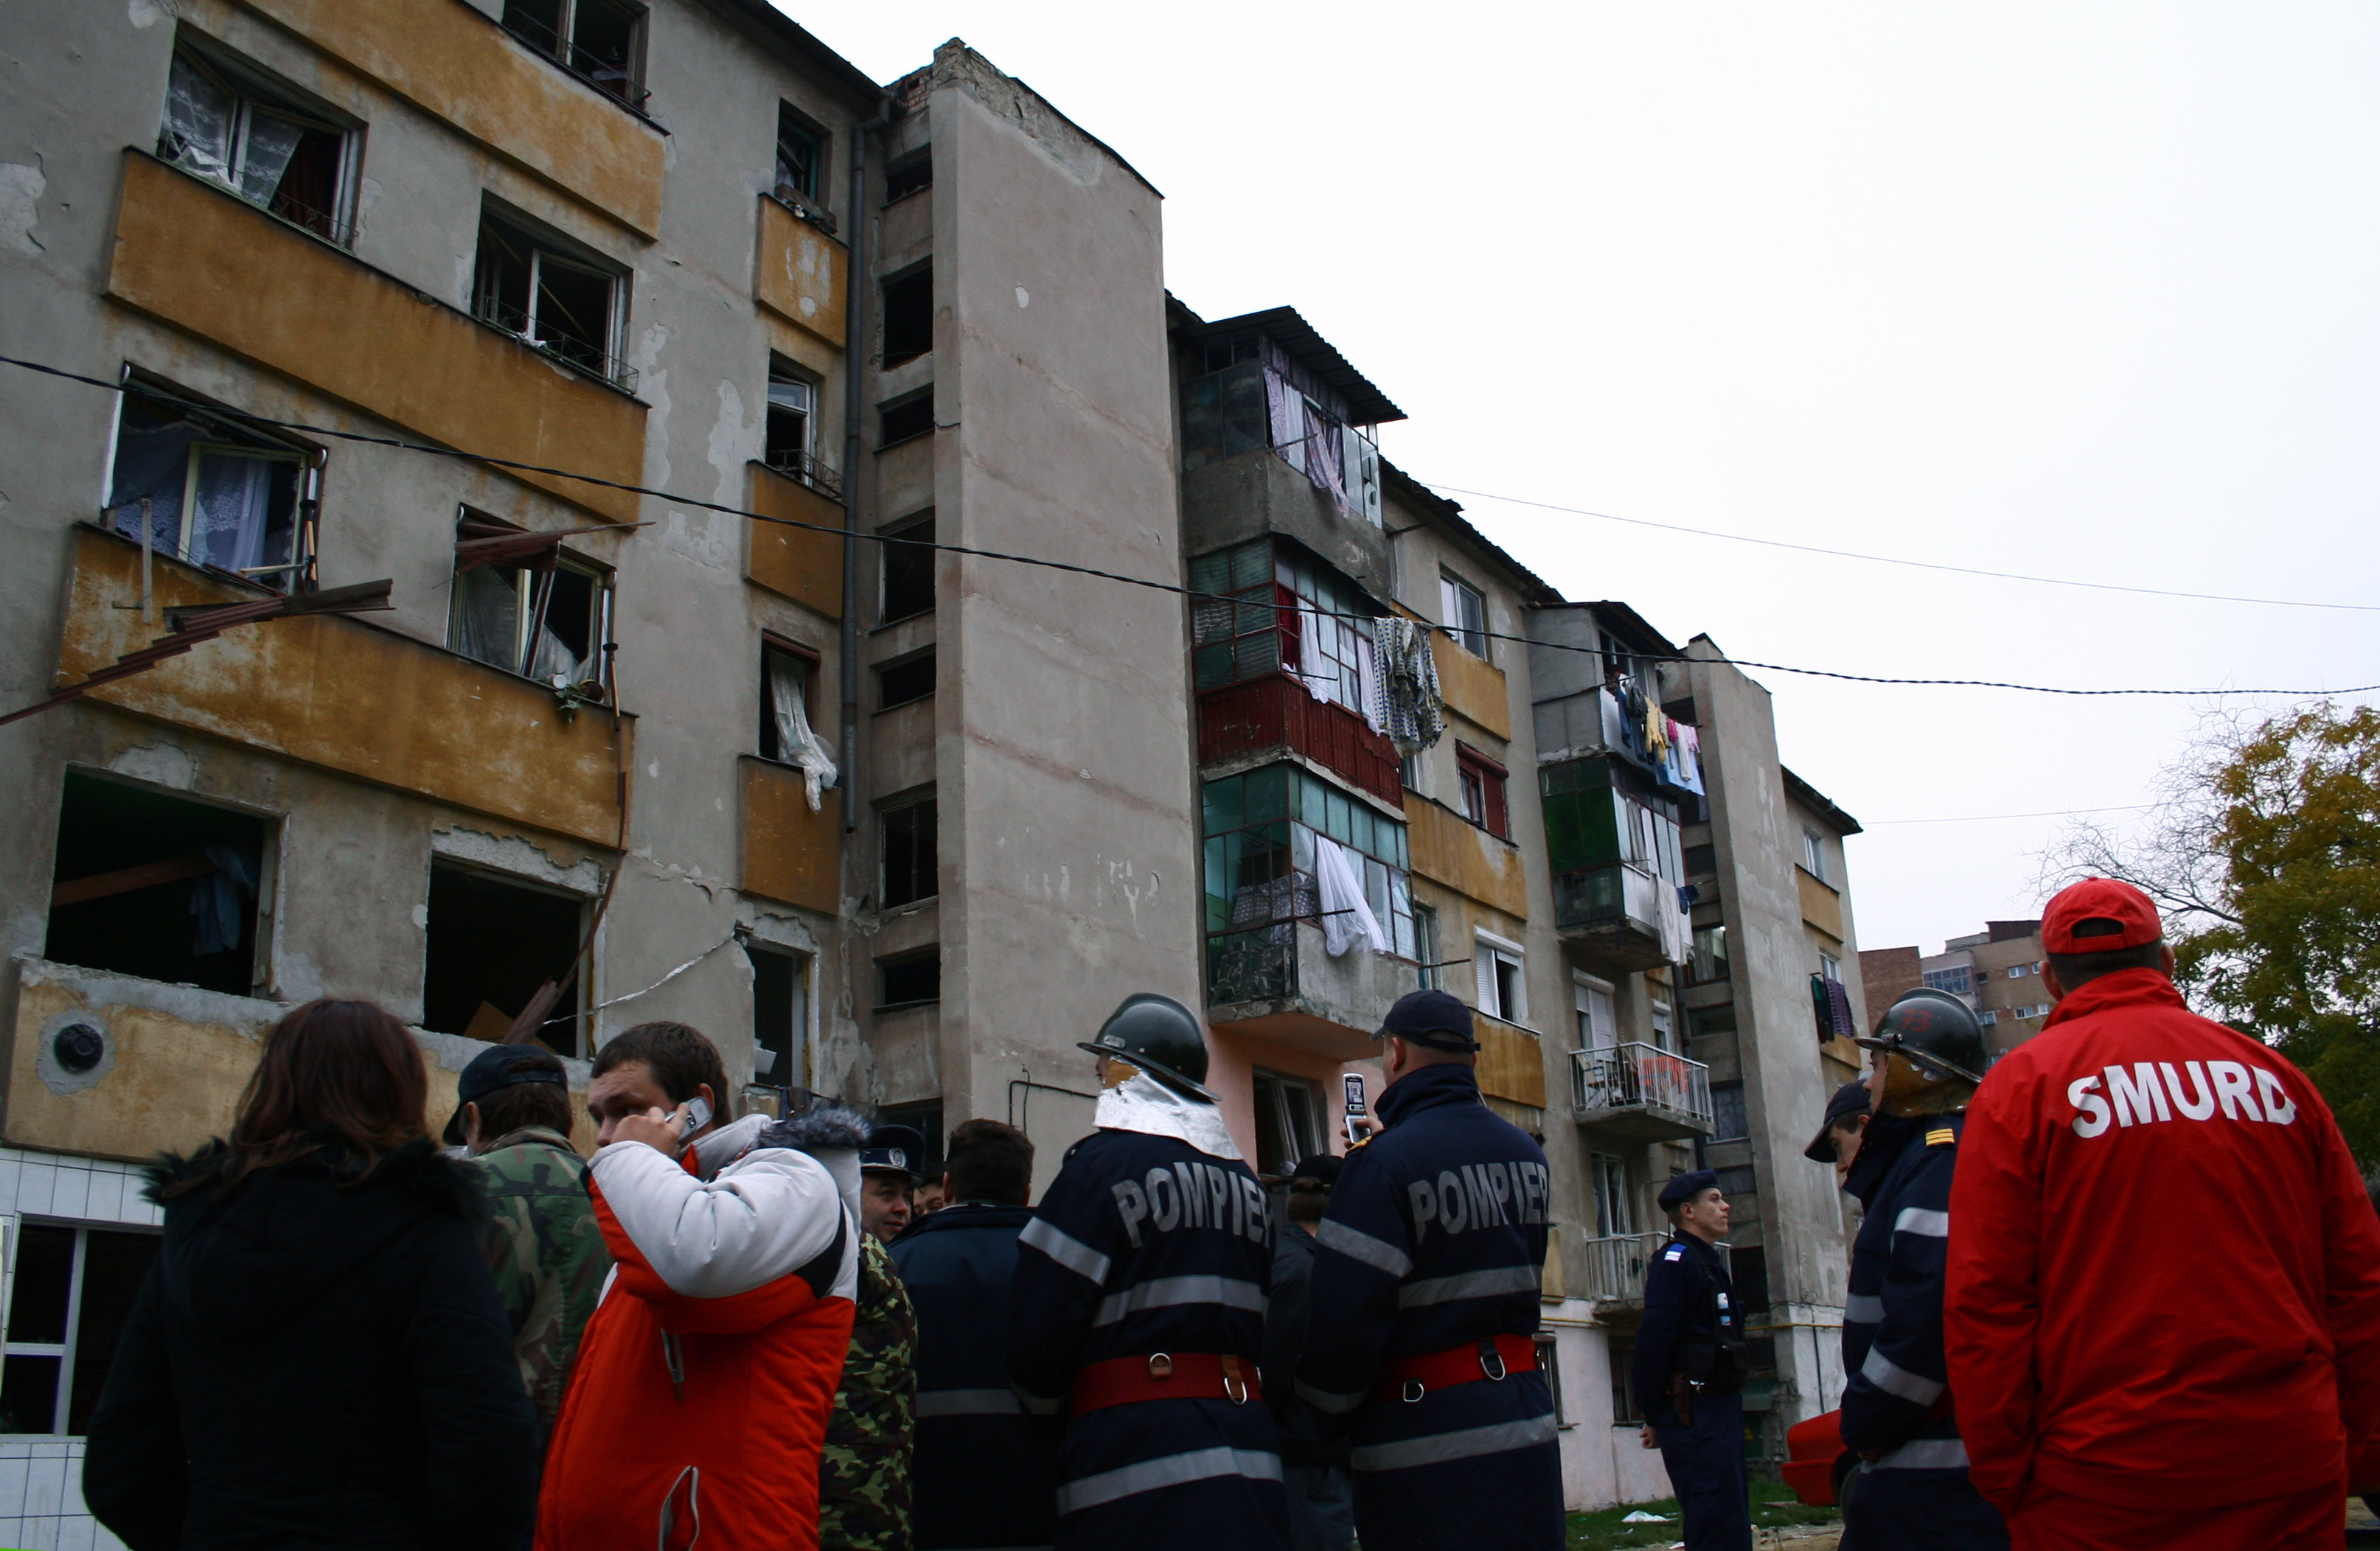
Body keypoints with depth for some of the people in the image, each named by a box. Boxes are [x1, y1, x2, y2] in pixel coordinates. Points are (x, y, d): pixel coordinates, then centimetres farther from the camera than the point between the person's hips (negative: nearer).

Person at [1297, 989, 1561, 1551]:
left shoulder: (1384, 1162, -16)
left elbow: (1342, 1319, -20)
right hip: (1527, 1425, 7)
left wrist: (1325, 1410, 0)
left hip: (1429, 1454, -7)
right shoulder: (1526, 1153, 8)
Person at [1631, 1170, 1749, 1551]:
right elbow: (1654, 1340, -19)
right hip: (1694, 1416, -10)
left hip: (1720, 1411, 10)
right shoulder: (1675, 1260, -12)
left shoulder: (1708, 1262, 20)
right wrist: (1653, 1416, -16)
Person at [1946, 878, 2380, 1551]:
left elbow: (1985, 1303, -10)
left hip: (2104, 1493, -3)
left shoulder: (2023, 1085, -5)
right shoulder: (2274, 1076, 7)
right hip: (2293, 1476, 3)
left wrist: (2003, 1477, -3)